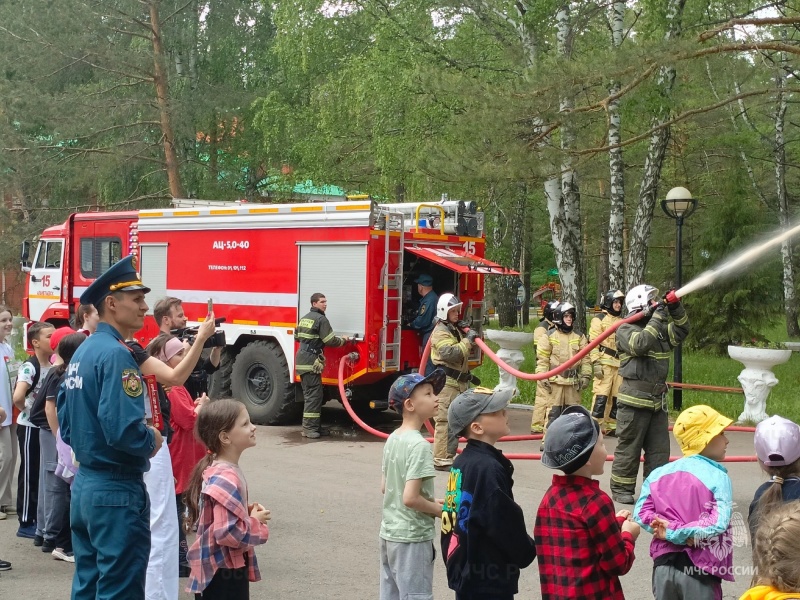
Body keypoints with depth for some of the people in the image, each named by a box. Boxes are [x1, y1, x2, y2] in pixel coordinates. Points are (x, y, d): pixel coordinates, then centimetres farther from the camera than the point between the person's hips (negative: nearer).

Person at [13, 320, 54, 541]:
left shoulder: (53, 366, 4)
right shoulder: (30, 367, -18)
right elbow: (18, 398, -30)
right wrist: (30, 411, -13)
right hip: (30, 427, -7)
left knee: (43, 475, 13)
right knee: (30, 474, 1)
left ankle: (41, 522, 22)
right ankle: (26, 522, 11)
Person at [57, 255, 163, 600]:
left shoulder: (82, 352, 10)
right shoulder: (116, 354, -18)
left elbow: (65, 425, 16)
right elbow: (123, 429, -27)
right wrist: (152, 441, -9)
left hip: (84, 484, 9)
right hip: (117, 491, -9)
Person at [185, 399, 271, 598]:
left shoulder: (217, 471, 8)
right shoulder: (226, 479, -25)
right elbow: (228, 533, -31)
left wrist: (246, 512, 7)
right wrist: (255, 522, -15)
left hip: (228, 567, 11)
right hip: (224, 571, -11)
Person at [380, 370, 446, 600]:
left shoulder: (392, 439, 6)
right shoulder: (419, 445, -19)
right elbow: (410, 498, -25)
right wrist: (439, 509, -8)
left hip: (388, 533, 8)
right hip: (412, 537, -8)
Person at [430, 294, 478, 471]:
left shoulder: (455, 330, 20)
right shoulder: (440, 332, -10)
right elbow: (451, 353, -26)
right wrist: (468, 339, -19)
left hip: (458, 382, 10)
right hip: (446, 383, -10)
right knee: (445, 422, -11)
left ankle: (450, 455, 19)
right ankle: (440, 460, -11)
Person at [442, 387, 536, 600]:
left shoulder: (462, 463, 8)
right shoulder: (488, 468, -21)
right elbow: (505, 524, -20)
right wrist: (528, 552, -2)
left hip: (465, 570, 10)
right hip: (488, 581, -10)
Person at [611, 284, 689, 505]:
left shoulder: (660, 329, 16)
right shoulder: (626, 330, -7)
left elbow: (681, 331, 17)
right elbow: (641, 343, -24)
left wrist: (676, 308, 2)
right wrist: (658, 317, -19)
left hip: (657, 400, 8)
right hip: (634, 400, -8)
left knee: (659, 449, 10)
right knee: (629, 447, -1)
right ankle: (621, 489, 8)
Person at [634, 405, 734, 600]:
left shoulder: (660, 473, 5)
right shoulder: (717, 476, -10)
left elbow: (641, 513, -3)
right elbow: (719, 523, -20)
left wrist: (670, 530, -9)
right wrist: (681, 532, -13)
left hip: (664, 564, 5)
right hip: (700, 570, -5)